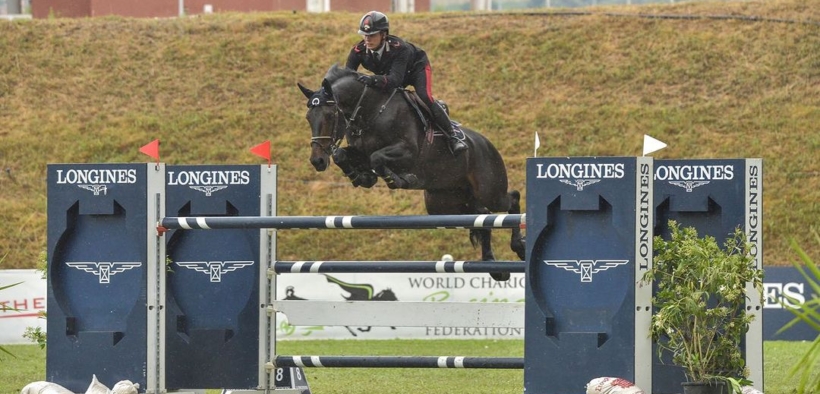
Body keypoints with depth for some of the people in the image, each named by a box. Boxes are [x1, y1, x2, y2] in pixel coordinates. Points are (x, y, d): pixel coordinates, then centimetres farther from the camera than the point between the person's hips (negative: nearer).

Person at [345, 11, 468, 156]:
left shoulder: (399, 48, -43)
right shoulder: (358, 51, -29)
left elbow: (395, 79, -54)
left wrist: (374, 80, -73)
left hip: (416, 68, -6)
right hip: (386, 72, 6)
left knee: (425, 98, -25)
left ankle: (452, 138, -18)